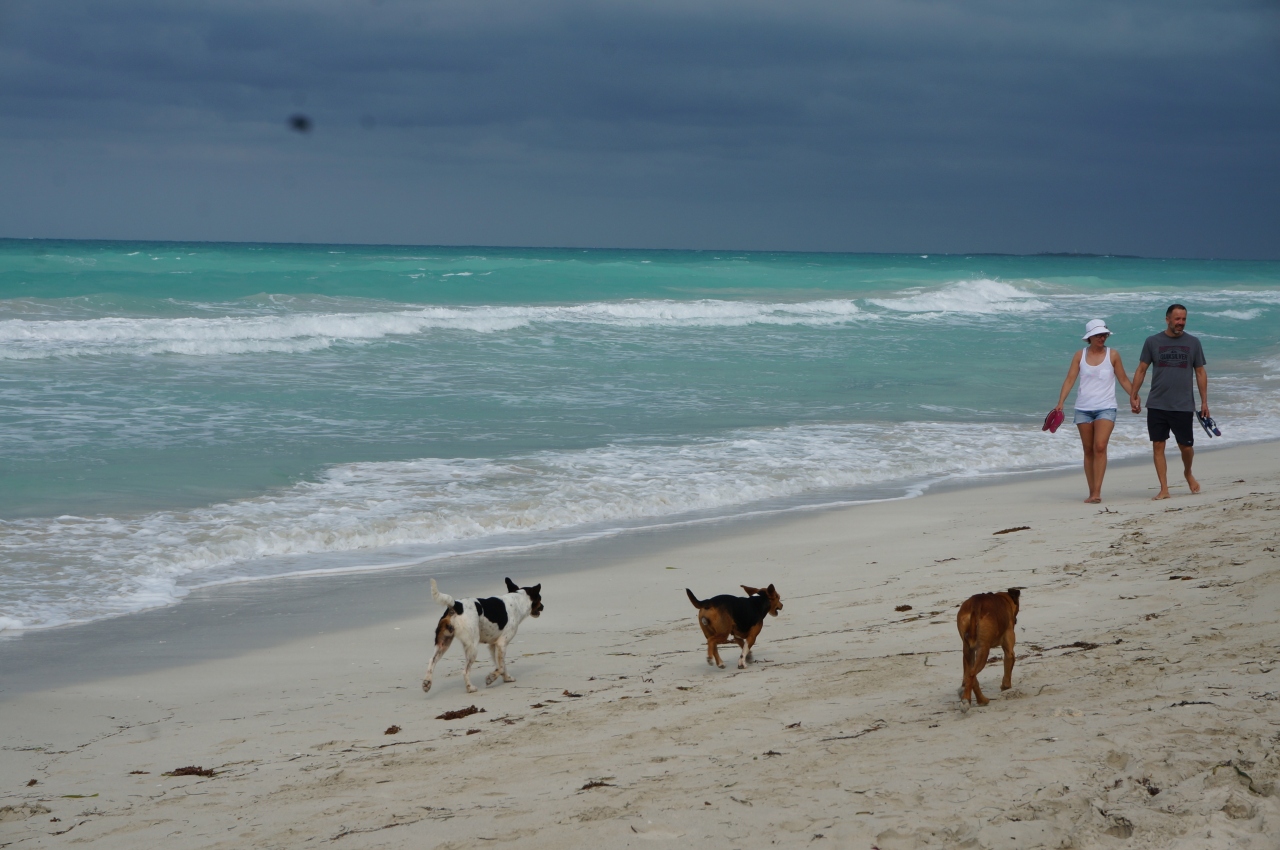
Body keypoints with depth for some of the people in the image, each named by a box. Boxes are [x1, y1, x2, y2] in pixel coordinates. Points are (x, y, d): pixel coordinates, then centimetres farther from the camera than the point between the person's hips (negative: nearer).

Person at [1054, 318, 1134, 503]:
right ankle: (1092, 492, 11)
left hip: (1106, 408, -2)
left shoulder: (1113, 355, 2)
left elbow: (1123, 380, 9)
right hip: (1083, 409, 2)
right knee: (1088, 450, 6)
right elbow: (1069, 380, 2)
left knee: (1100, 447, -18)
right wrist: (1060, 403, -9)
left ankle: (1097, 491, -21)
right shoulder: (1080, 355, 4)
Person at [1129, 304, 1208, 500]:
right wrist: (1133, 396, 0)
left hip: (1183, 406, 0)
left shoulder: (1192, 343, 5)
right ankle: (1164, 489, 3)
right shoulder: (1153, 342, 3)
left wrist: (1204, 402, 4)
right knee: (1158, 446, -2)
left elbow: (1200, 373, 8)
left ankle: (1188, 473, 32)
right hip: (1156, 405, 0)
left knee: (1186, 446, 1)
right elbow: (1141, 370, 6)